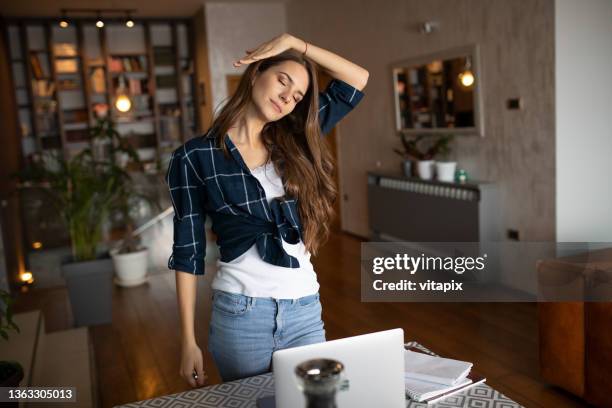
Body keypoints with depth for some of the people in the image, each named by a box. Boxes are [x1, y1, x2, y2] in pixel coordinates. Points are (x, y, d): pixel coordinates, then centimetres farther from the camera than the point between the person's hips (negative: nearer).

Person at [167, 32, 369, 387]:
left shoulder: (294, 143, 5)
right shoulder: (195, 156, -4)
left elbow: (358, 79, 7)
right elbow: (188, 251, -3)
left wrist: (292, 41, 2)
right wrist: (189, 341, -3)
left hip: (306, 311, 4)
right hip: (240, 314, -3)